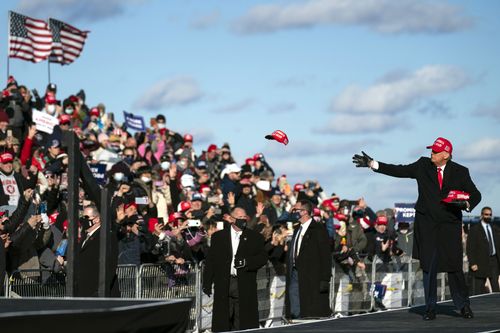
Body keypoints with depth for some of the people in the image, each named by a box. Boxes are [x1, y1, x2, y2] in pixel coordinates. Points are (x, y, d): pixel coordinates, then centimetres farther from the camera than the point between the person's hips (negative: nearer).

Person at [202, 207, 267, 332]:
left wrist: (246, 262, -14)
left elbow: (263, 258, 2)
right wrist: (207, 283, 3)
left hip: (245, 287, 0)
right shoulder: (218, 237, 9)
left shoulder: (255, 237, 8)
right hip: (223, 285, 1)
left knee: (243, 320, -1)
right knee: (222, 320, 2)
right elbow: (210, 261, 9)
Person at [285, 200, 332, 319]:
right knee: (295, 313, 5)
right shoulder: (297, 230, 19)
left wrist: (325, 279, -17)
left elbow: (326, 255, -11)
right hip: (295, 275, 8)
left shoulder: (318, 229, -6)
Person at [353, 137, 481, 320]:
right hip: (426, 224, 1)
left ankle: (463, 305, 13)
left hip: (450, 225, -1)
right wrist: (372, 164, 4)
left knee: (454, 266, -3)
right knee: (428, 266, -1)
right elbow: (399, 171, 9)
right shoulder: (423, 165, 5)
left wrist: (466, 204, -14)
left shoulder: (460, 172, 2)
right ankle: (430, 308, 7)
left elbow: (475, 195, 8)